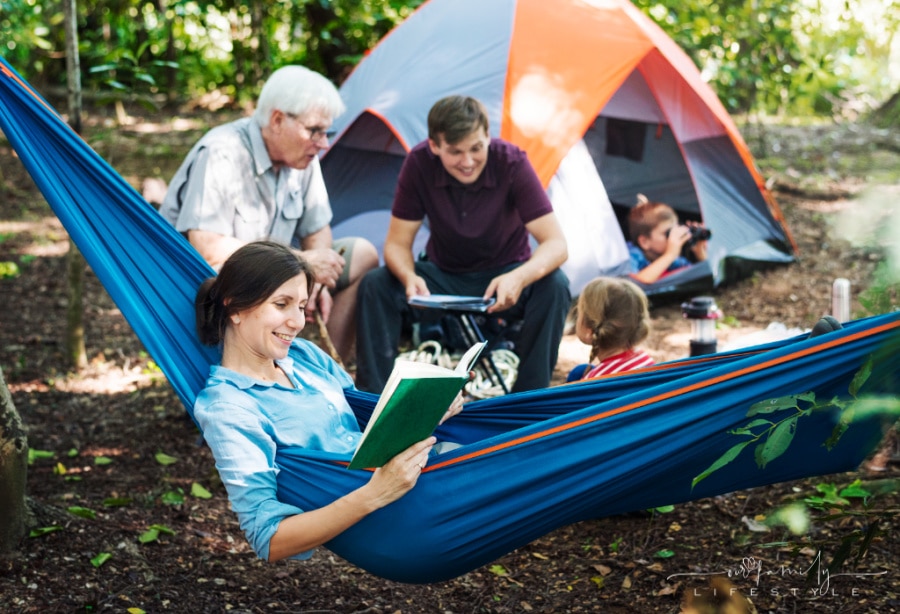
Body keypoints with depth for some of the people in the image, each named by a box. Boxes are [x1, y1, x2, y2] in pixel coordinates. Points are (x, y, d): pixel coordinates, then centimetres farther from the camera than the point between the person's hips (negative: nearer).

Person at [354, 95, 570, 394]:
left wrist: (520, 278, -47)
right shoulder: (419, 163, -18)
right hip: (443, 276, 2)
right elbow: (397, 243, -12)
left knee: (553, 286, -32)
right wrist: (409, 277, -36)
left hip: (502, 278, -1)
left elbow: (556, 244, -25)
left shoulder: (511, 163, -23)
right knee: (375, 285, -24)